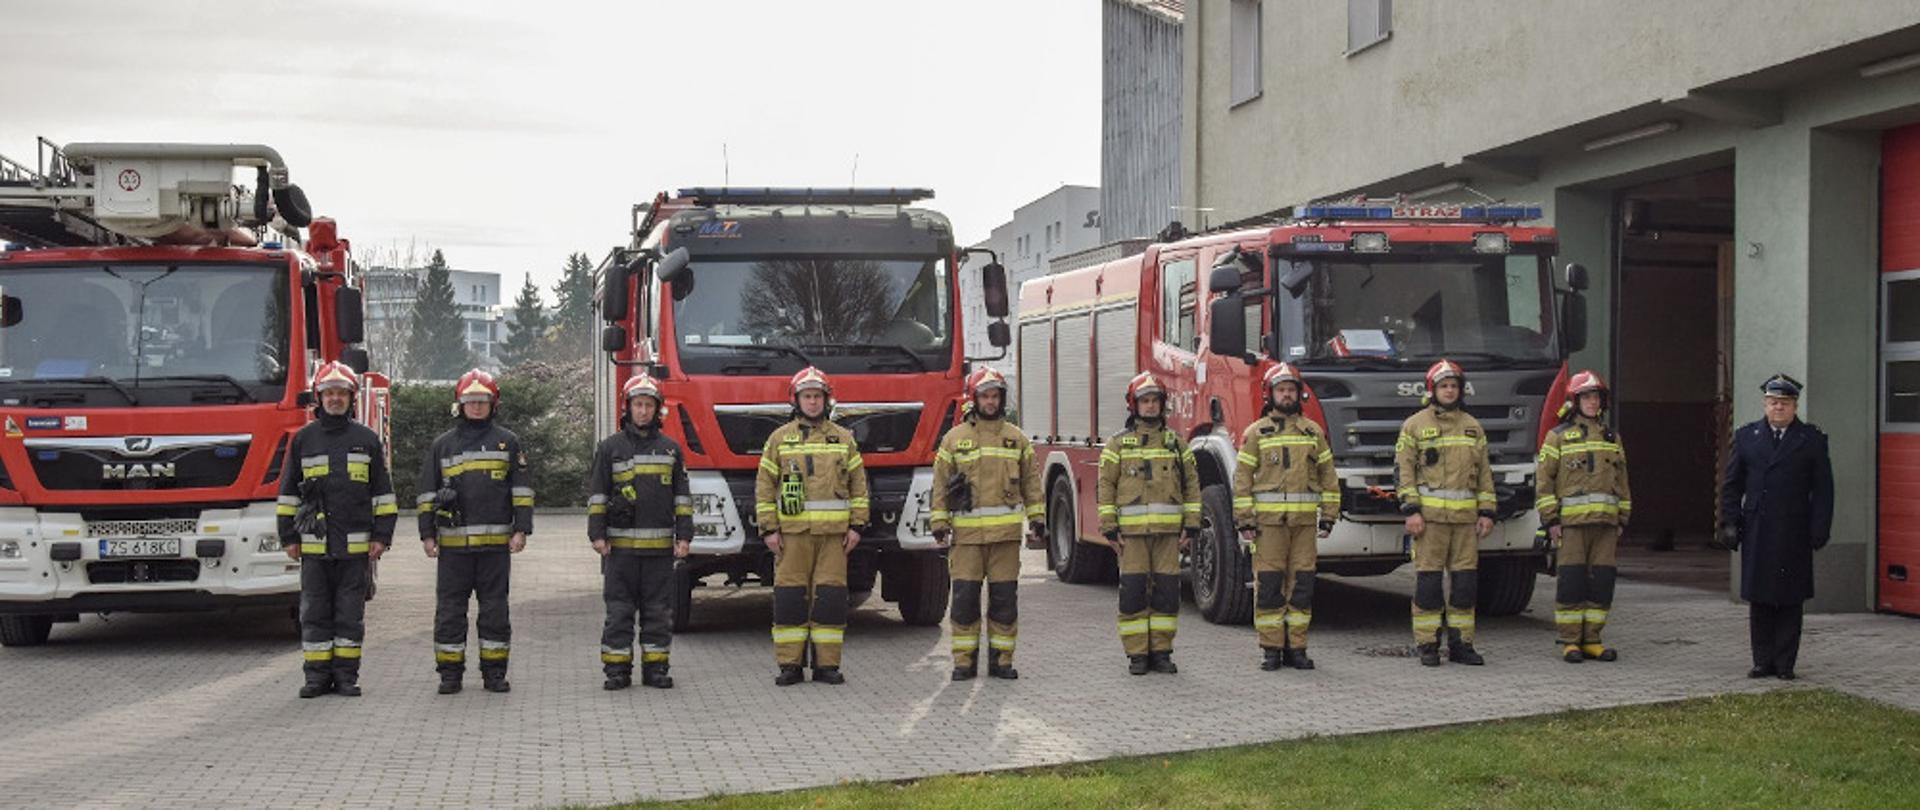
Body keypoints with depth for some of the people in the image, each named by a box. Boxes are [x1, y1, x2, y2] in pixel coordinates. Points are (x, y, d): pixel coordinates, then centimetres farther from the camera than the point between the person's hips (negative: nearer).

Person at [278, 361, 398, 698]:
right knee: (315, 611, 3)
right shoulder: (303, 439, 8)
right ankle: (317, 675, 9)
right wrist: (289, 537, 4)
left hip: (356, 544, 0)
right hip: (314, 545, 1)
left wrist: (382, 536, 0)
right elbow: (288, 491, 10)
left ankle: (346, 675, 9)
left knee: (351, 613, 3)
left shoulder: (367, 439, 7)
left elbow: (383, 493, 7)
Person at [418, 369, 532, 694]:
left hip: (495, 543, -1)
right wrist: (427, 534, 3)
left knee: (494, 609, 3)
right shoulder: (443, 445, 10)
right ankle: (450, 673, 8)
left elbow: (521, 490, 5)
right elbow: (428, 493, 10)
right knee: (450, 609, 2)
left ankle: (494, 672, 10)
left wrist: (521, 530, -3)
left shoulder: (507, 442, 8)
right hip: (453, 544, 1)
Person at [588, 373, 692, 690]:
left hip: (660, 545, 2)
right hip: (620, 544, -1)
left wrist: (684, 536, 2)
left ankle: (656, 668, 11)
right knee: (619, 610, 2)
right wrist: (597, 535, -6)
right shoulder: (610, 447, 5)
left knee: (658, 610, 4)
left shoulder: (670, 448, 9)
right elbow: (596, 494, 2)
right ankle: (617, 670, 7)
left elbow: (682, 497, 9)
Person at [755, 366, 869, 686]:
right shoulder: (780, 438, 7)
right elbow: (764, 486, 6)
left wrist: (856, 525, 4)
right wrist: (768, 529, -1)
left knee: (831, 596, 0)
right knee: (790, 597, -1)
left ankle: (827, 664, 6)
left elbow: (858, 484, 12)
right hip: (792, 532, -1)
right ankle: (790, 665, 5)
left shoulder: (843, 438, 11)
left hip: (833, 533, 1)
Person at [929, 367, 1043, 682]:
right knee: (965, 596, -3)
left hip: (1006, 531, 2)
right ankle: (964, 661, 4)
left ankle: (1001, 659, 11)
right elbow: (940, 484, 6)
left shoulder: (1016, 437, 11)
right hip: (967, 531, -1)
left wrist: (1036, 516, 7)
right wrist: (939, 523, 0)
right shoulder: (954, 438, 6)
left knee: (1005, 597, 3)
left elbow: (1030, 481, 14)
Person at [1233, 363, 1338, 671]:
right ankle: (1271, 649, 5)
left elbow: (1328, 476, 13)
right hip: (1268, 521, -2)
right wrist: (1244, 520, -6)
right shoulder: (1256, 433, 5)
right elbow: (1242, 477, 1)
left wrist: (1328, 516, 6)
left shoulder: (1313, 432, 12)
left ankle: (1296, 647, 10)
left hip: (1305, 521, 2)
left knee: (1302, 585, 3)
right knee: (1269, 586, -2)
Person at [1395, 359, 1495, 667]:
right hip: (1429, 514, -4)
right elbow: (1405, 470, -2)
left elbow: (1484, 473, 15)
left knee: (1466, 581, 3)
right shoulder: (1415, 425, 3)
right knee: (1428, 581, -3)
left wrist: (1486, 512, 7)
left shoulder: (1472, 427, 15)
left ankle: (1461, 644, 11)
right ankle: (1427, 646, 2)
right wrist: (1411, 511, -10)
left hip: (1465, 515, 4)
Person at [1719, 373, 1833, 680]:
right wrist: (1730, 523, 2)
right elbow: (1731, 485, 11)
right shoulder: (1746, 436, 10)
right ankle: (1763, 661, 11)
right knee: (1759, 600, 4)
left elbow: (1823, 490, 3)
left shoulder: (1812, 440, 5)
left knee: (1790, 601, 1)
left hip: (1794, 535, -2)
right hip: (1756, 533, 2)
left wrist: (1820, 529, -5)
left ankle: (1785, 663, 7)